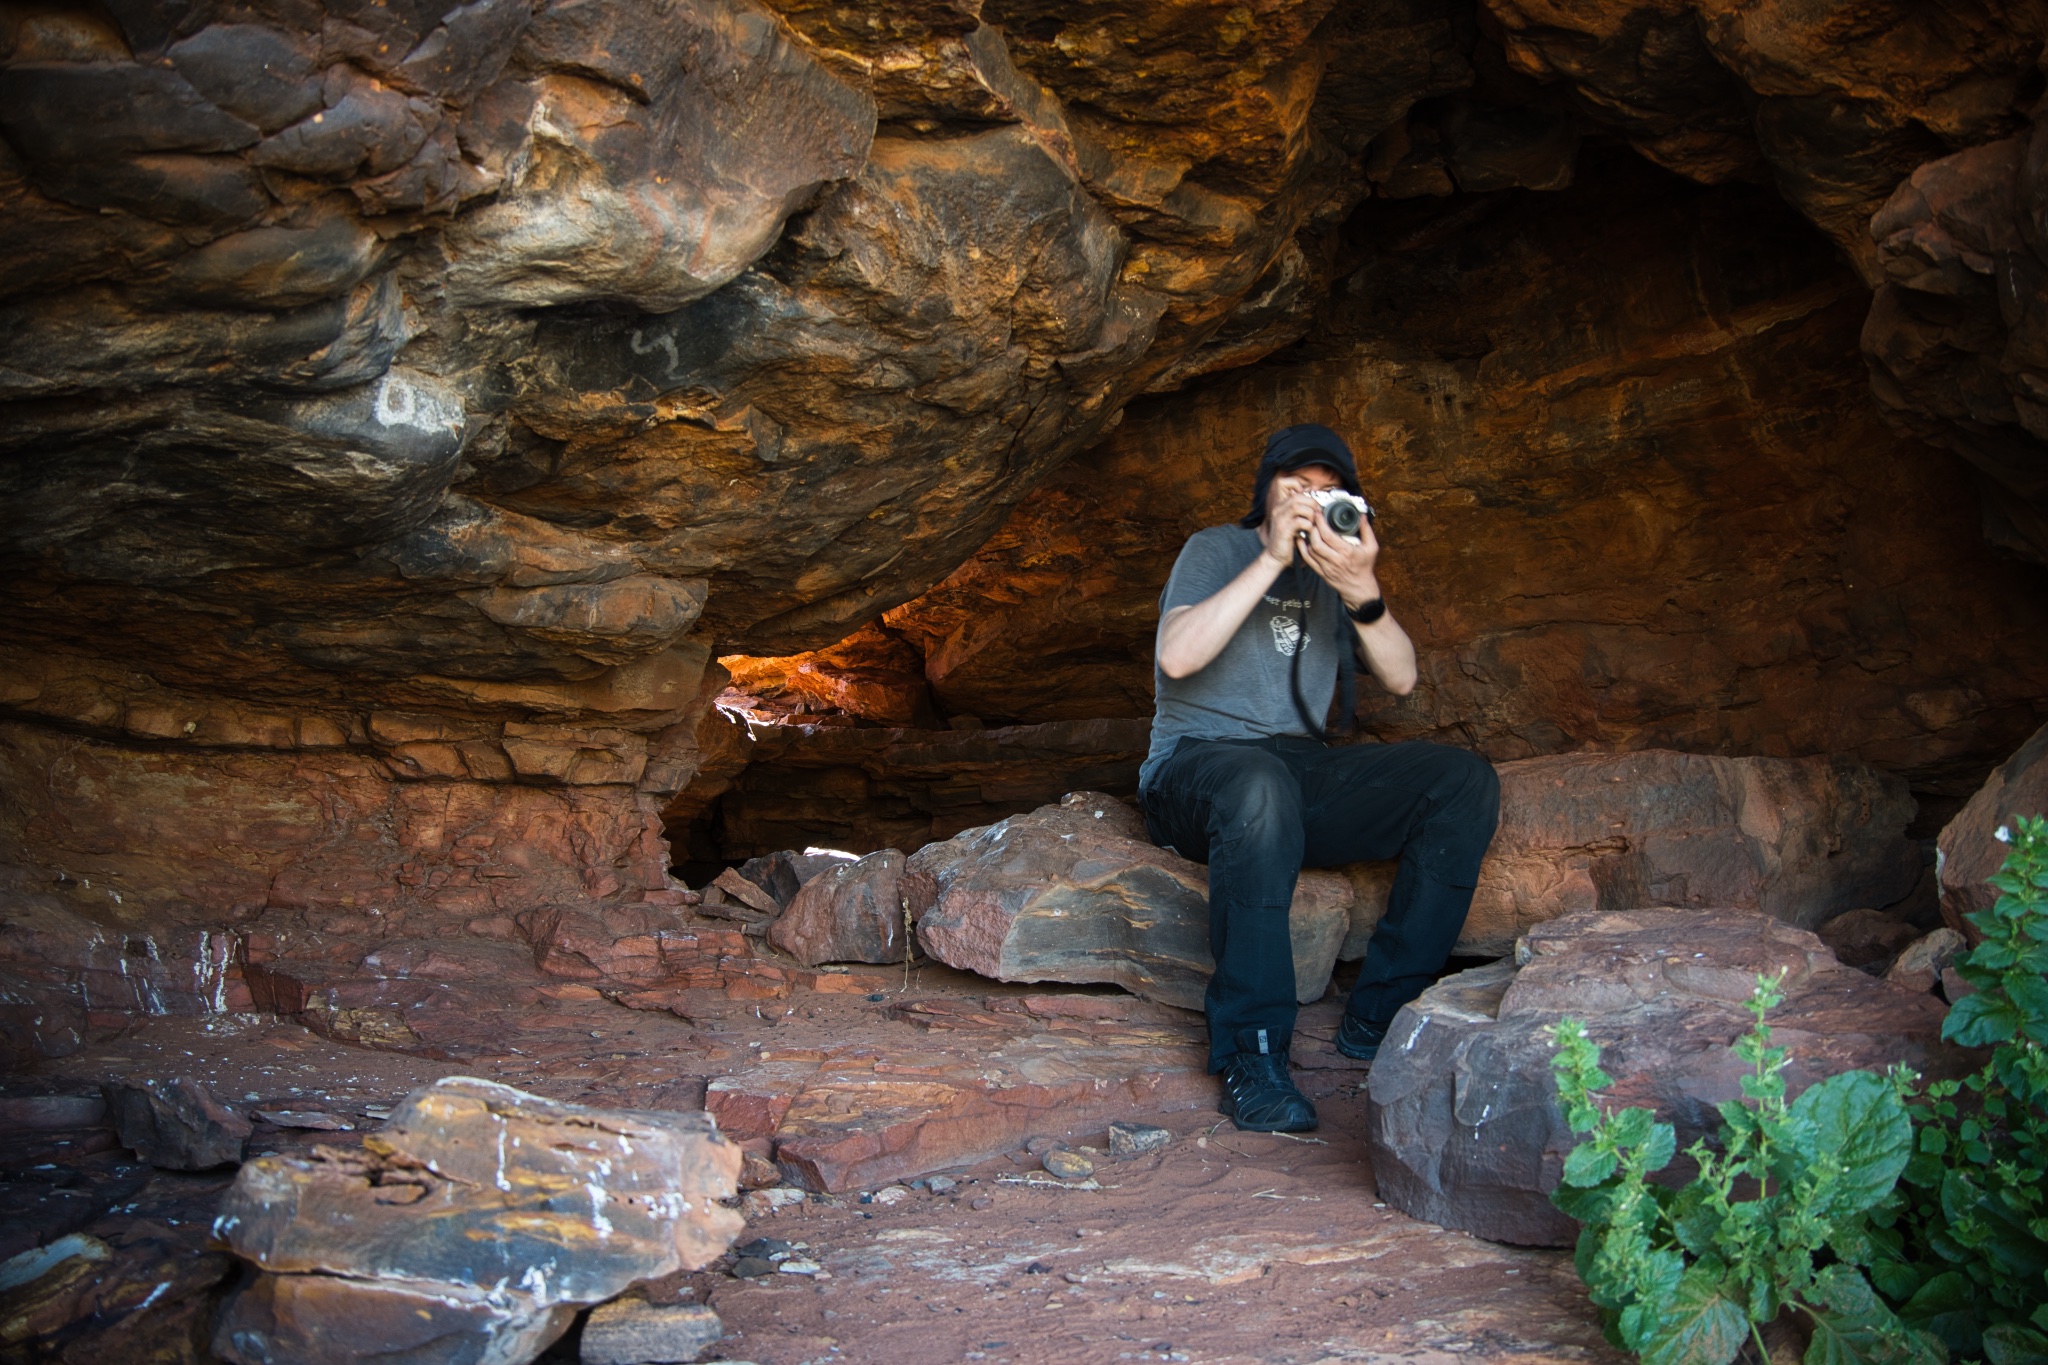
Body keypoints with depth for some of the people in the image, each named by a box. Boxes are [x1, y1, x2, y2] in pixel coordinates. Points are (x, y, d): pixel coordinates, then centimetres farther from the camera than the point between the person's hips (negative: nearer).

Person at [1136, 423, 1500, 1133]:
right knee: (1258, 783, -41)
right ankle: (1251, 1055, -35)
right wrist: (1273, 556, -17)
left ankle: (1376, 1019, -17)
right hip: (1195, 767, -5)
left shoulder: (1335, 571, 18)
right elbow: (1176, 657, -16)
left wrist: (1363, 593, -15)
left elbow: (1401, 678, 3)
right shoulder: (1217, 550, 4)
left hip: (1302, 769, 5)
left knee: (1465, 780, -15)